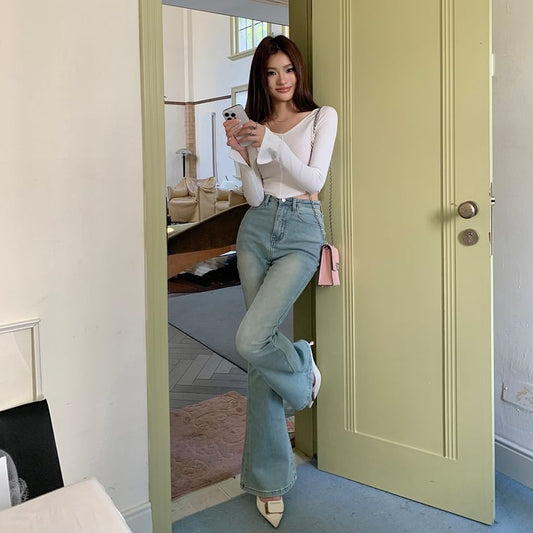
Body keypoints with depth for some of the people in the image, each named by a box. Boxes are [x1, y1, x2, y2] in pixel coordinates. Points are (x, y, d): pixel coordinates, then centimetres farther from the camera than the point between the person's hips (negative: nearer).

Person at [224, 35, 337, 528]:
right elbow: (255, 196, 5)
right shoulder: (255, 124, 13)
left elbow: (314, 180, -7)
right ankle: (270, 478, 12)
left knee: (251, 340, -22)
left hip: (301, 232, -3)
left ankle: (303, 370, 15)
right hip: (257, 231, 4)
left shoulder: (322, 116, 6)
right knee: (261, 341, 1)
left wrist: (271, 143, -16)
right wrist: (242, 153, -11)